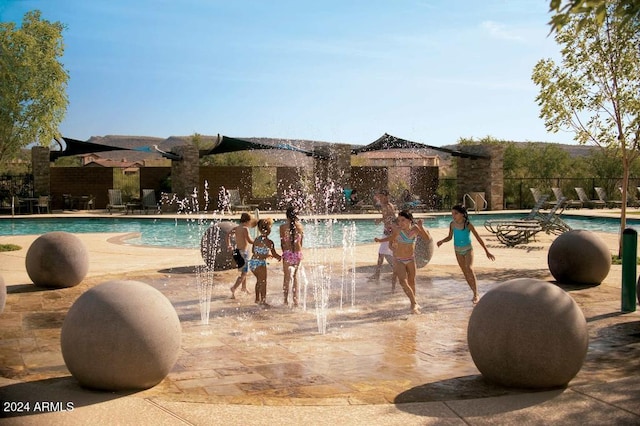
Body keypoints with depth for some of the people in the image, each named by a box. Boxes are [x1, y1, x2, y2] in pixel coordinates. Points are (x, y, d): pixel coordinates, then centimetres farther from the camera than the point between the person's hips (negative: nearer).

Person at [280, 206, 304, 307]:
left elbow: (282, 242, -1)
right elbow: (301, 241, 7)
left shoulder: (283, 227, -7)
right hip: (298, 253, 3)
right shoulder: (299, 226, 1)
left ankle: (286, 300, 10)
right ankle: (295, 299, 17)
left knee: (287, 277, 8)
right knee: (295, 275, 17)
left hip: (288, 253, -3)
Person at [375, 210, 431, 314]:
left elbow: (428, 238, -23)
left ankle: (414, 303, 34)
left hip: (411, 259, 2)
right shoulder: (397, 230, -19)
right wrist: (380, 240, -4)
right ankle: (414, 303, -14)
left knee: (412, 282, 16)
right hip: (398, 260, -2)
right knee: (403, 282, -20)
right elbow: (392, 237, 2)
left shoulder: (415, 229, -16)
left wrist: (421, 227, -33)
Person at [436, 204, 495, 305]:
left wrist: (487, 251, -11)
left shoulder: (468, 225, -18)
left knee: (469, 269, -24)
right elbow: (450, 237, 8)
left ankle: (476, 295, -20)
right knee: (465, 272, 10)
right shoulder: (452, 224, -7)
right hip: (458, 250, 5)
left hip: (468, 249, -5)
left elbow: (478, 238, -13)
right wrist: (442, 241, -13)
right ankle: (475, 293, 24)